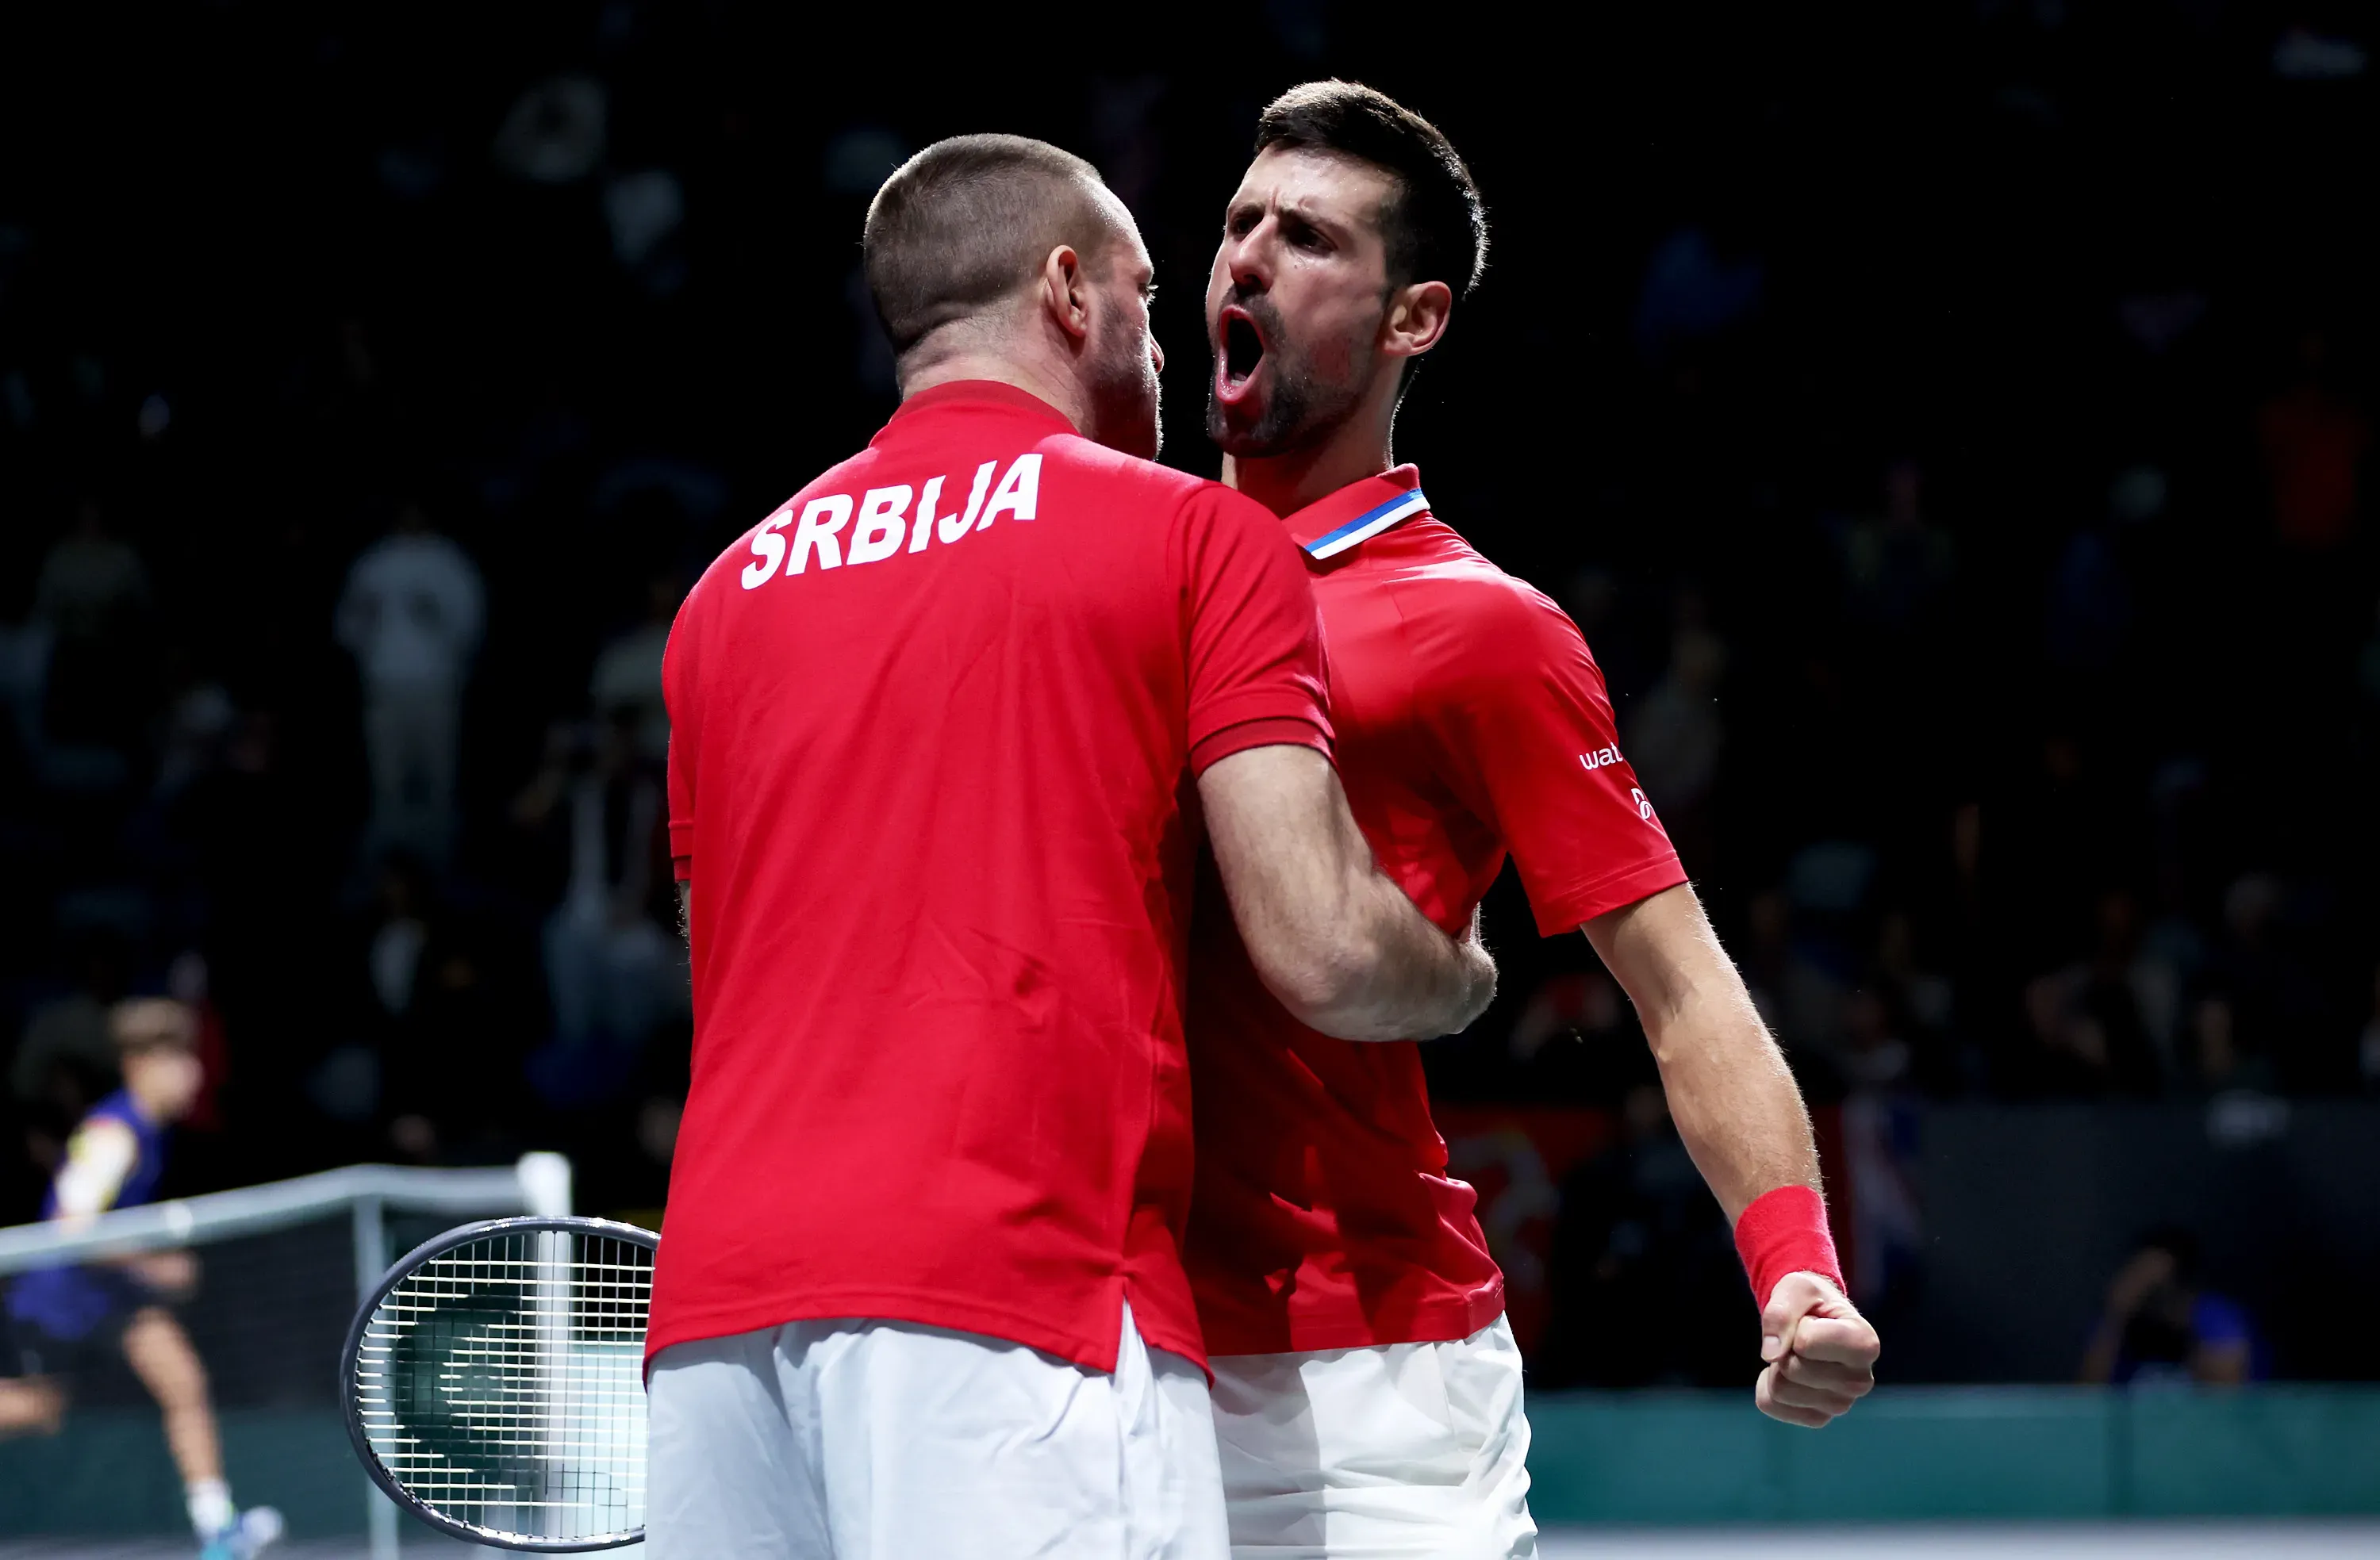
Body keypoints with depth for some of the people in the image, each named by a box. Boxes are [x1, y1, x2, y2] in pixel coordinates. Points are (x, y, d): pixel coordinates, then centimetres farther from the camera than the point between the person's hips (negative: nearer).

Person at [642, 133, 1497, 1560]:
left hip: (716, 1308, 6)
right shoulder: (1197, 538, 6)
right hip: (1015, 1297, -6)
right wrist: (1465, 977, 20)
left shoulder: (730, 592, 22)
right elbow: (1325, 952, -2)